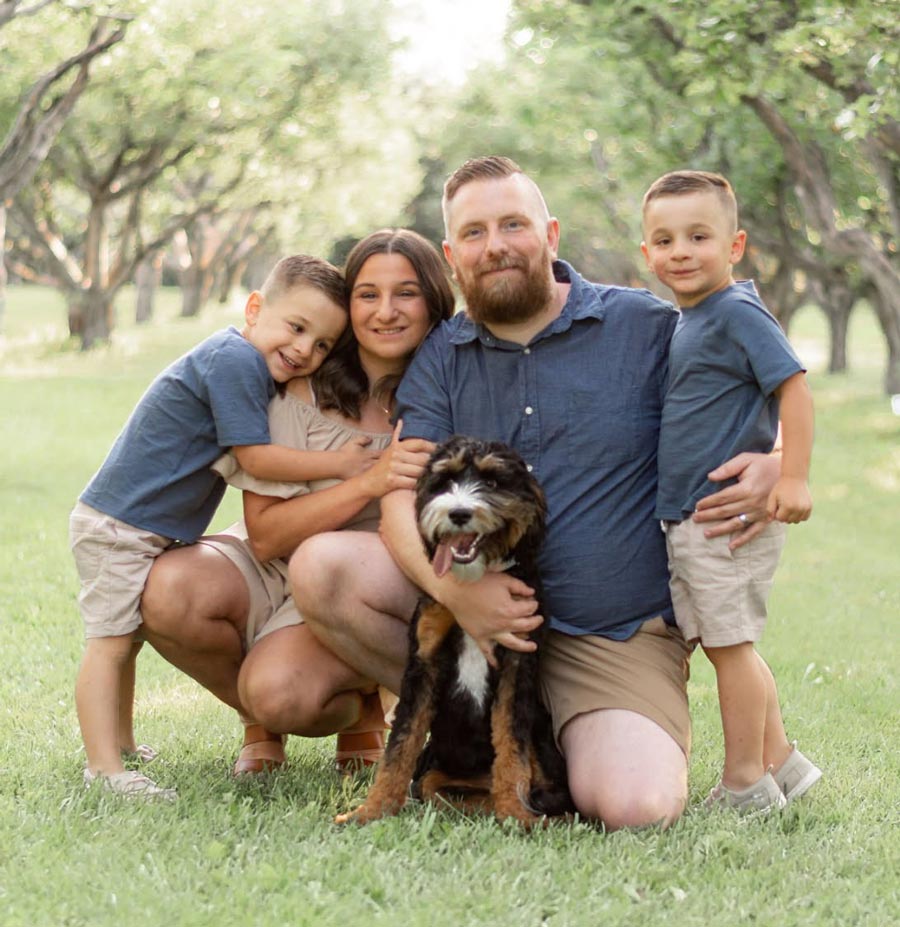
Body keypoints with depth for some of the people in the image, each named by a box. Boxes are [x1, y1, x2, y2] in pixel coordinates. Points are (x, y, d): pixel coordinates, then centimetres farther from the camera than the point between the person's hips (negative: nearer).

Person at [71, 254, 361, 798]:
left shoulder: (254, 366, 11)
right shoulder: (234, 359, -19)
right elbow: (256, 456, -22)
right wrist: (339, 464, -17)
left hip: (150, 529, 10)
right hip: (118, 526, -10)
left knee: (126, 638, 19)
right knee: (110, 642, -12)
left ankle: (120, 742, 30)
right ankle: (104, 768, -14)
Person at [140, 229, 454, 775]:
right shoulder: (303, 392, -9)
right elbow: (265, 536, -13)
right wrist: (371, 482, -25)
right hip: (270, 574, 2)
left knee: (278, 693, -32)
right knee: (170, 591, -31)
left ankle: (359, 709, 6)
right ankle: (261, 722, -1)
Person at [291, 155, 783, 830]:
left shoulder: (647, 326, -1)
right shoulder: (439, 358, 6)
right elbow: (403, 496, -4)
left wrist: (777, 466, -18)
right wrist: (452, 586, -25)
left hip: (617, 638, -3)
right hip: (482, 597, 3)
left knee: (634, 806, -27)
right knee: (321, 567, -20)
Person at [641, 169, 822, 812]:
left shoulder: (738, 313, -13)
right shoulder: (686, 323, 15)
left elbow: (794, 387, -19)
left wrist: (793, 478, -24)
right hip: (686, 518, 10)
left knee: (729, 643, -3)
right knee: (728, 645, 15)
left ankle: (745, 785, 6)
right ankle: (780, 760, 26)